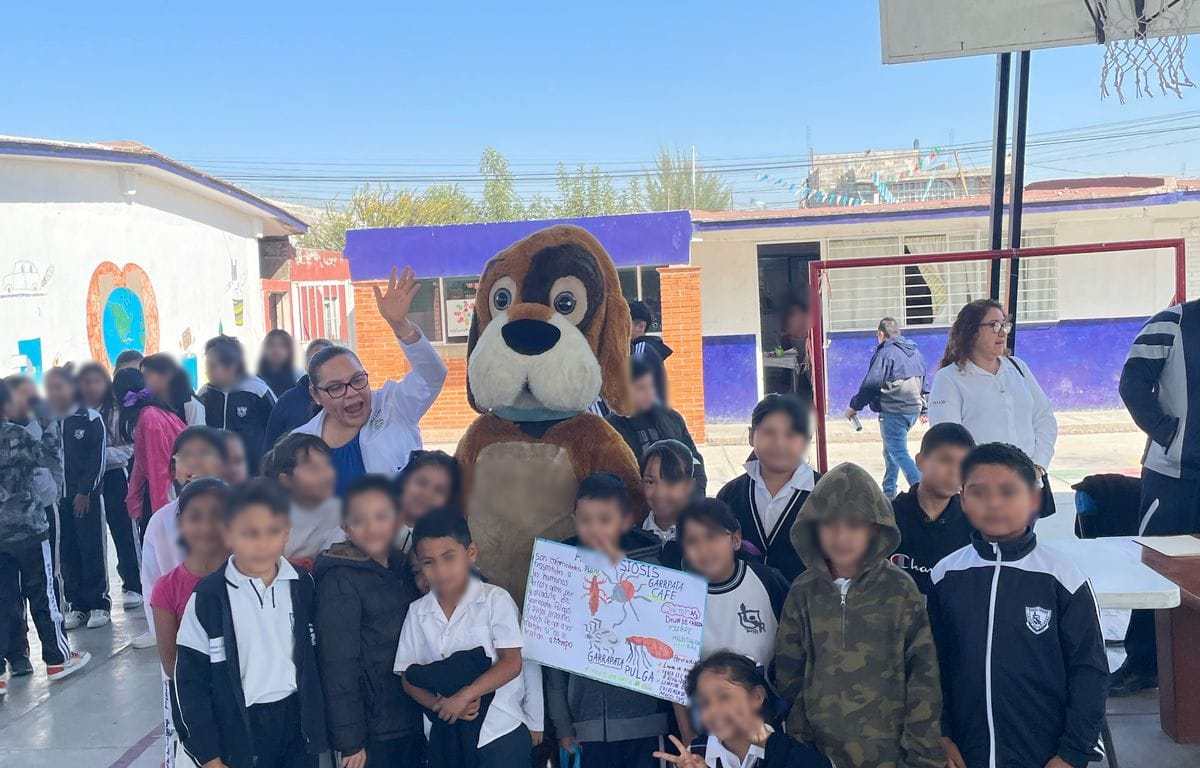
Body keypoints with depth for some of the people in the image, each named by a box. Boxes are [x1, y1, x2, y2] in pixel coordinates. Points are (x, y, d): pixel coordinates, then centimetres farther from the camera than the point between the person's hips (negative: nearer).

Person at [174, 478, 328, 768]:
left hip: (297, 722, 3)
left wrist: (318, 722, 8)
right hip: (239, 731, -3)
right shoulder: (209, 597, -11)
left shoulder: (302, 586, -2)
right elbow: (190, 679, -6)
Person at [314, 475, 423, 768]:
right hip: (374, 730, -6)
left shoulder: (401, 565, 5)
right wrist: (350, 741, -15)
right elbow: (338, 665, -16)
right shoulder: (339, 580, -15)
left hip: (415, 720, 6)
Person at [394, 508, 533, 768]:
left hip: (500, 731, -3)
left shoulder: (494, 599, -7)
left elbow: (512, 663, -12)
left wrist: (464, 695, -20)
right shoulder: (418, 612, 4)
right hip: (446, 734, 3)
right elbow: (408, 677, 4)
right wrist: (440, 704, -14)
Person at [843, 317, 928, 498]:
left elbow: (871, 384, -15)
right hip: (913, 409, 9)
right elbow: (923, 383, 22)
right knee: (891, 450, 20)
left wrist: (854, 406, -6)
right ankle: (889, 492, 26)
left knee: (899, 453, -8)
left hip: (893, 411, -9)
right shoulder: (915, 351, 16)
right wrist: (924, 409, 28)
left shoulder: (885, 352, -11)